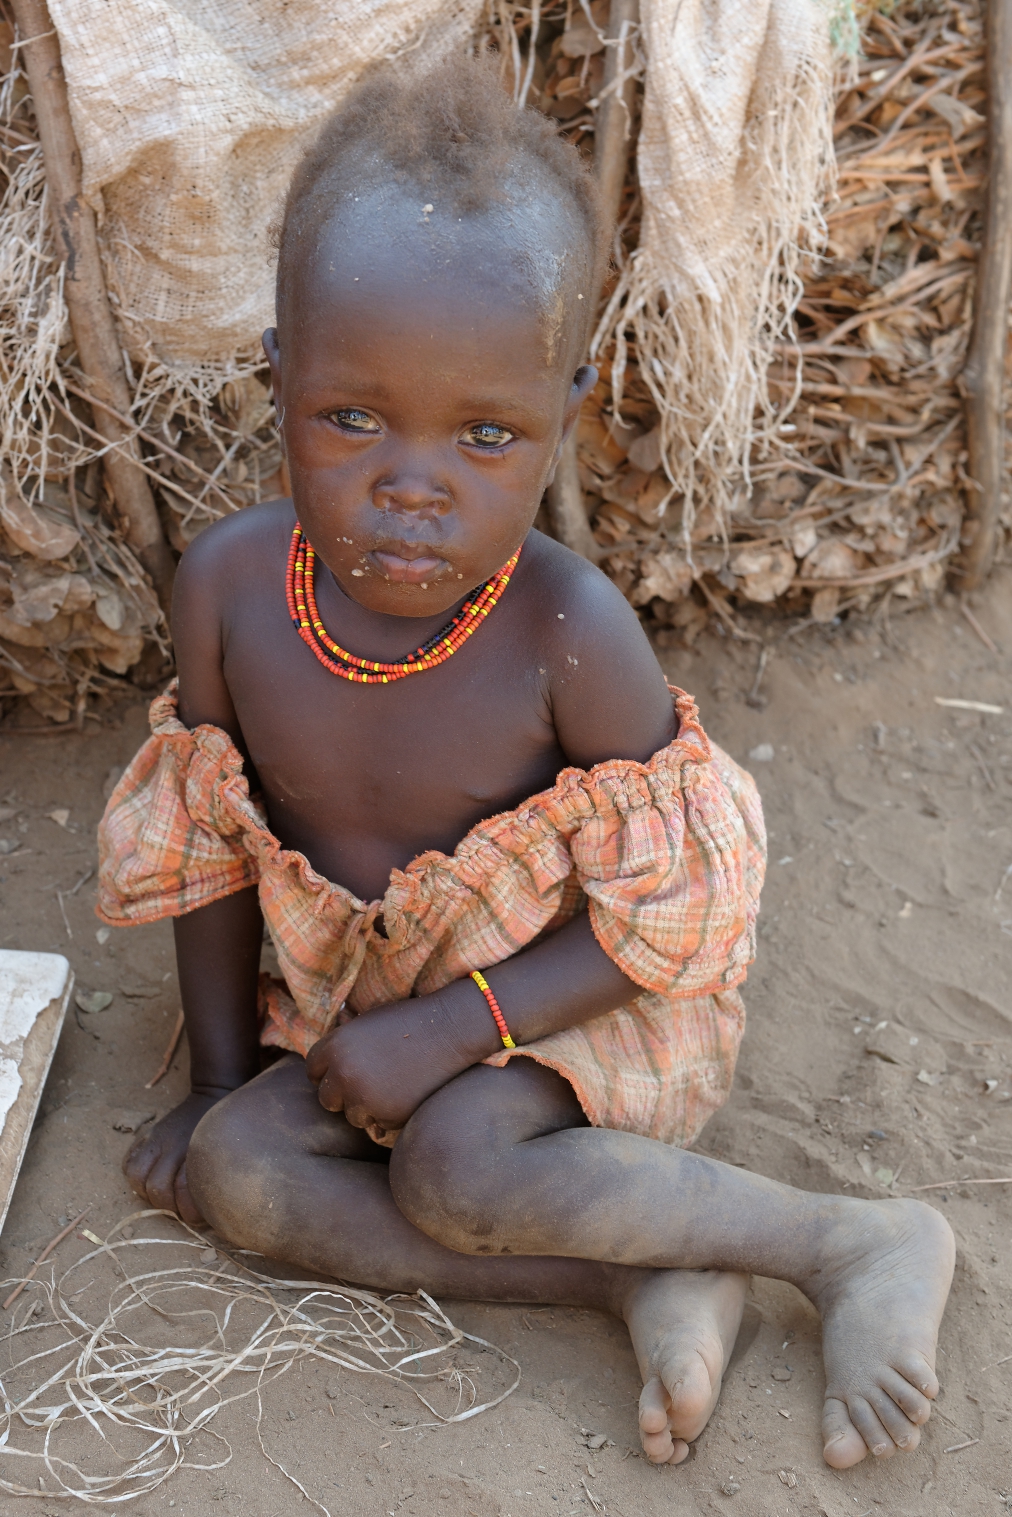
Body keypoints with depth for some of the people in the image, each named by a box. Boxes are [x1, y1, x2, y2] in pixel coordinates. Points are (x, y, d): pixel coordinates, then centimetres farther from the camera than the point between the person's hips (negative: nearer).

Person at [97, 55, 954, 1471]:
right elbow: (209, 843, -1)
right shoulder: (229, 584, -16)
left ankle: (862, 1242, -15)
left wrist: (448, 1030, -24)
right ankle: (650, 1283, -15)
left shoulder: (570, 629, -28)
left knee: (457, 1167, -30)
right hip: (357, 1003, 5)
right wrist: (221, 1075, 4)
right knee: (240, 1167, -17)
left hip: (572, 1002, -5)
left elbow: (665, 915, -18)